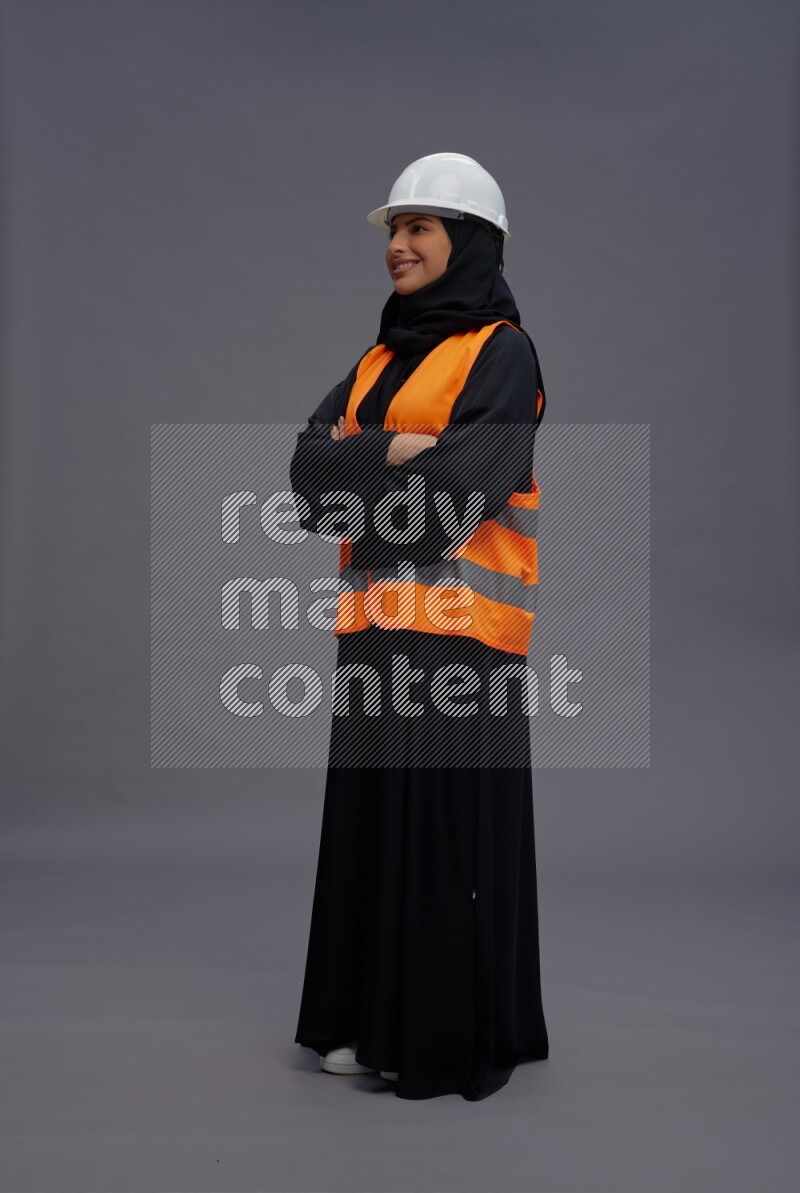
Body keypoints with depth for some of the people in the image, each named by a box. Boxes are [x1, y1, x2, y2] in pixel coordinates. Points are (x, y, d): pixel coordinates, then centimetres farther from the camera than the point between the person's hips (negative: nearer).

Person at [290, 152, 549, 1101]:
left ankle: (463, 1037, 10)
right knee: (375, 818, 9)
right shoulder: (379, 359, 18)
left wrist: (357, 477, -2)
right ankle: (382, 1018, 20)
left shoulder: (503, 352, -3)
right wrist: (393, 452, -13)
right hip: (376, 623, 7)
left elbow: (463, 487, -16)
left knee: (454, 825, -2)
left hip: (458, 625, -7)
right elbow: (307, 463, 5)